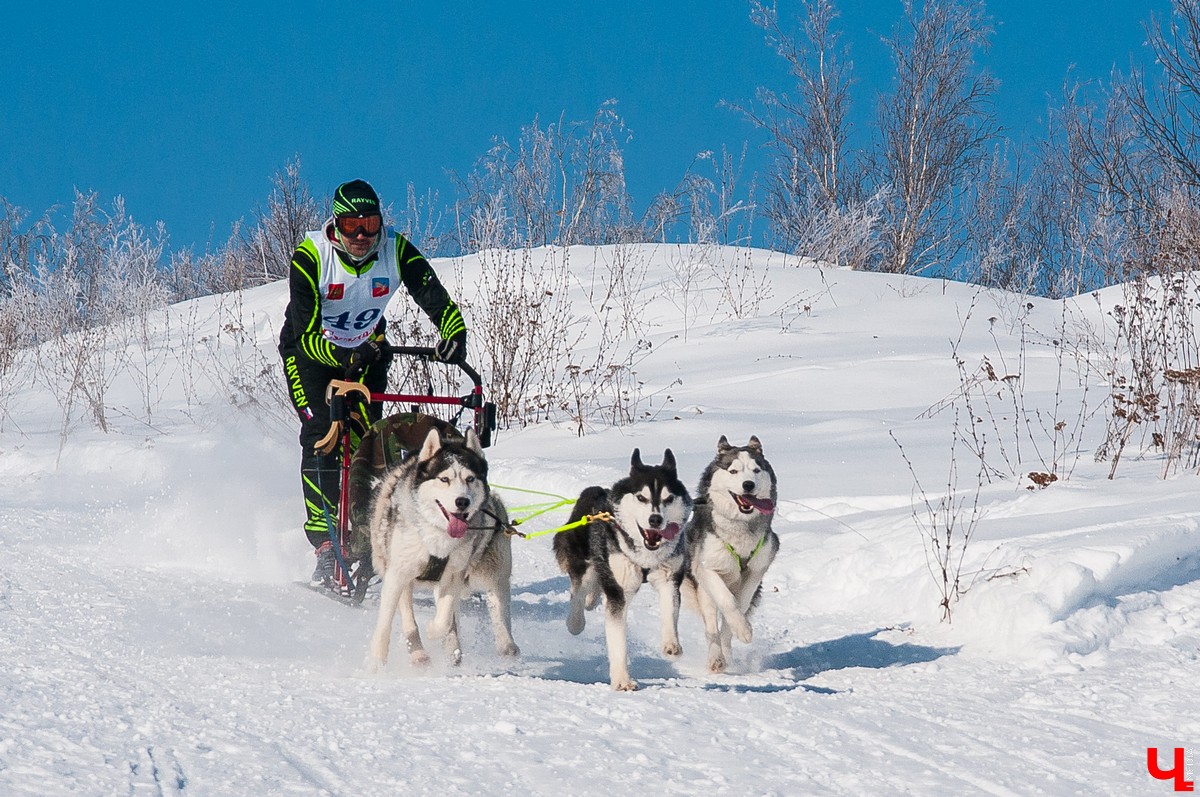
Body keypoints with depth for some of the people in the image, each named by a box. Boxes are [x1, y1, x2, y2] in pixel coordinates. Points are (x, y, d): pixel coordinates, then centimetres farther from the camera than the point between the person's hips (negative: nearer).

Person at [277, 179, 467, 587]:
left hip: (366, 349, 3)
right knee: (321, 436, -18)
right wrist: (345, 357, -48)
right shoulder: (310, 257, -27)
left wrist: (454, 335, -42)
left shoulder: (397, 251, -20)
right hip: (310, 350, -3)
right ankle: (326, 546, -22)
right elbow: (306, 334, -31)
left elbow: (439, 302, -21)